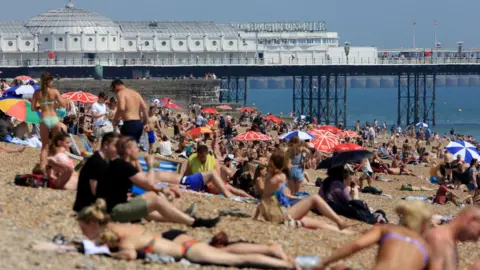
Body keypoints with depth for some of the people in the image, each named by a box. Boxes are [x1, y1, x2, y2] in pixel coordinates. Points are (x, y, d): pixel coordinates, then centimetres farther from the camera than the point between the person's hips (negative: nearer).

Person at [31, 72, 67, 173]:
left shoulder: (37, 93, 0)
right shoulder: (54, 91, -4)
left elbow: (33, 108, -1)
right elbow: (63, 105, -6)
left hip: (44, 120, 1)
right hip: (54, 119, -1)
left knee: (45, 146, 10)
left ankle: (43, 167, -1)